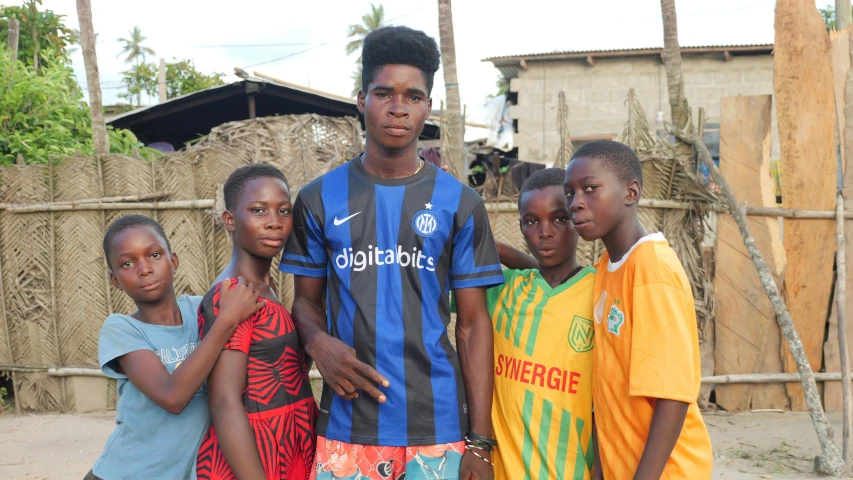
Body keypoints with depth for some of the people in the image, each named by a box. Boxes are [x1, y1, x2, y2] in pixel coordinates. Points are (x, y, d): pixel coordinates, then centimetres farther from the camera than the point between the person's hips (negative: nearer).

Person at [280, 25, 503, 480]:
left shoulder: (460, 203, 2)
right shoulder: (319, 199, 4)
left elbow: (473, 322, 1)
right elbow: (307, 298, 12)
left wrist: (480, 440, -4)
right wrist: (318, 341, -12)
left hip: (438, 426, 0)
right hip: (345, 425, 1)